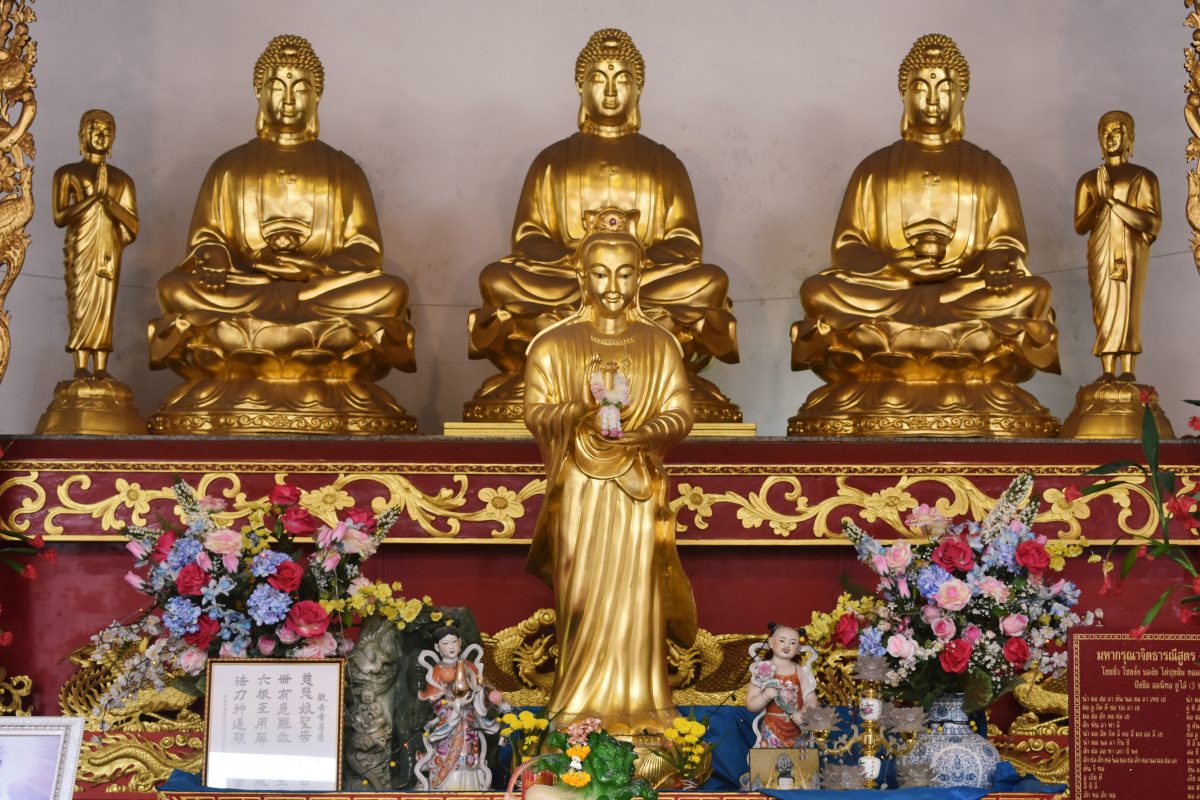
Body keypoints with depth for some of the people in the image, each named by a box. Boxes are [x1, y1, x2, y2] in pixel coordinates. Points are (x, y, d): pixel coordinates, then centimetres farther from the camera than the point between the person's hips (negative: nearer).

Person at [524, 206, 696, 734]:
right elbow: (536, 412, -2)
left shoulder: (660, 345, 5)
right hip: (578, 490, -1)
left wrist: (642, 432, -19)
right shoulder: (555, 344, 2)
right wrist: (579, 416, -21)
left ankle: (632, 702, 10)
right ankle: (582, 701, 11)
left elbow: (680, 414, 1)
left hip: (637, 492, 1)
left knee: (633, 596, 2)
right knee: (581, 594, 1)